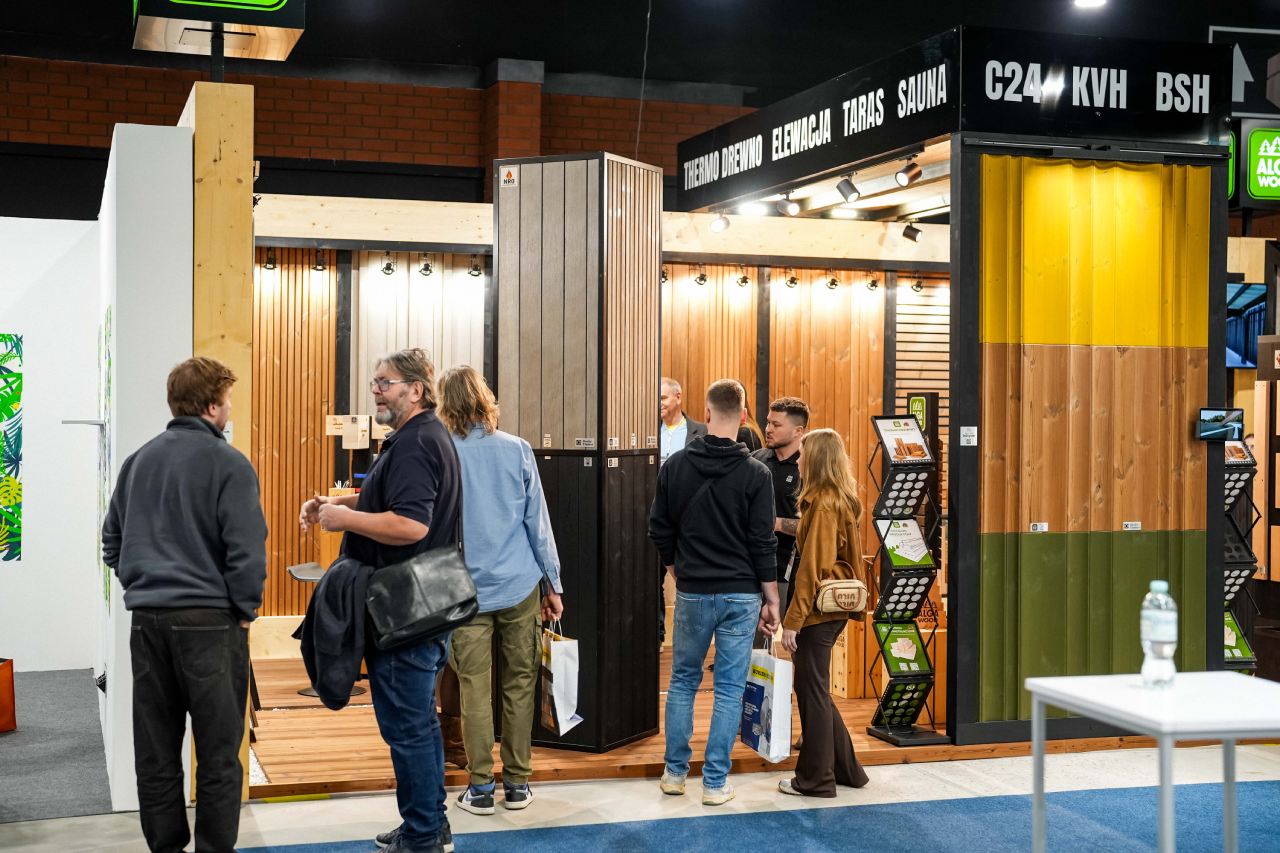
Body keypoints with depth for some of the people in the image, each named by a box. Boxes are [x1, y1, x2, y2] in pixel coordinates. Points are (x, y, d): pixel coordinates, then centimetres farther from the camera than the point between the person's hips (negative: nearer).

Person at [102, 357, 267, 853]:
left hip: (147, 620, 6)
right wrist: (246, 609, -2)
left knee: (156, 751, 12)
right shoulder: (228, 464, -11)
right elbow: (247, 549, -15)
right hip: (209, 621, -6)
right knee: (218, 754, 3)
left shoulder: (139, 460, 9)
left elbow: (112, 540, 15)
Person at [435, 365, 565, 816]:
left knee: (474, 687, 5)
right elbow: (538, 521, 1)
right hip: (519, 586, 1)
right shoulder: (516, 449, -2)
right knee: (519, 683, 9)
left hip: (467, 590, -1)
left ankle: (480, 787, 9)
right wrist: (553, 584, 7)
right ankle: (517, 782, 16)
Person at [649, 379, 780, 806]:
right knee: (729, 688, 4)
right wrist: (772, 600, -1)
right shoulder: (755, 473, -8)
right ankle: (715, 783, 6)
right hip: (740, 594, -2)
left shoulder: (675, 465, -2)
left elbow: (660, 529, 5)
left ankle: (675, 772, 20)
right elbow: (762, 543, -8)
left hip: (692, 593, 2)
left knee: (682, 680, 16)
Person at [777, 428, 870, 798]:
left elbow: (812, 567, -19)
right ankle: (847, 769, 25)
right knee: (814, 691, 18)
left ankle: (816, 779, 10)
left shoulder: (823, 504, -17)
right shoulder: (844, 503, 11)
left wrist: (793, 620, -18)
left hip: (818, 612, -10)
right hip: (836, 608, 10)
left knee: (813, 693, 0)